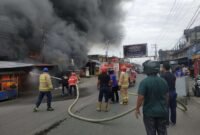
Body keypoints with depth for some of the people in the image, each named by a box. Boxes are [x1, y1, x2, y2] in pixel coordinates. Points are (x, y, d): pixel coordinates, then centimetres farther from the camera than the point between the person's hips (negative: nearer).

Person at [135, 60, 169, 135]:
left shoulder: (144, 82, -18)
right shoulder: (163, 81, 0)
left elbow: (140, 97, -20)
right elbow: (166, 96, 10)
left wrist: (137, 109, -5)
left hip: (149, 112, -4)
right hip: (162, 111, 5)